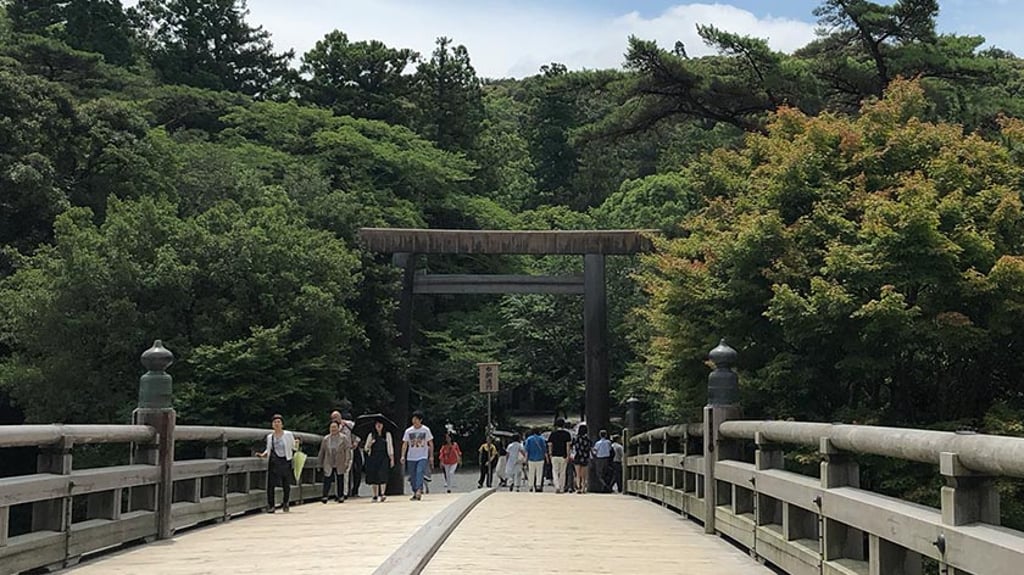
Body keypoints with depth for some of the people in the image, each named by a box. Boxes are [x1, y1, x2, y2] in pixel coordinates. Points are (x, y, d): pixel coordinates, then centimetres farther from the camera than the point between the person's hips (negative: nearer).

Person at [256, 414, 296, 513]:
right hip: (273, 462, 1)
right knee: (270, 484, -6)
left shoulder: (288, 435, 3)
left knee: (286, 485, 2)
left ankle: (285, 504, 22)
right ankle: (270, 505, 2)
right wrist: (262, 454, 4)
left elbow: (293, 447, 11)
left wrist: (296, 445, -7)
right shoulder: (270, 437, 9)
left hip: (285, 462, -1)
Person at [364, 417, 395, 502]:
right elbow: (366, 449, 11)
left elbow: (390, 447, 8)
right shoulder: (371, 435, 11)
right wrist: (370, 444, -11)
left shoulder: (387, 435, 10)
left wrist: (392, 459, 1)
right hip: (373, 458, 2)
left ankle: (382, 494, -23)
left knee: (383, 475, -17)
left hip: (383, 458, -2)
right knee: (373, 477, 0)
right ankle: (375, 496, 6)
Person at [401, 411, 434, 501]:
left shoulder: (426, 430, -1)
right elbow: (405, 444, 4)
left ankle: (419, 490, -30)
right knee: (412, 476, 5)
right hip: (411, 458, 3)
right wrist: (403, 456, -6)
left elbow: (430, 443, 4)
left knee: (420, 472, -22)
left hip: (423, 457, -3)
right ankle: (415, 492, 17)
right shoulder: (408, 431, 3)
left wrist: (431, 456, 0)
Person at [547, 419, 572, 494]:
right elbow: (568, 445, -6)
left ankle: (557, 486, -11)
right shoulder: (567, 434, -2)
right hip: (563, 456, 0)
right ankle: (562, 489, 13)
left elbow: (550, 445, 1)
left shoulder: (552, 434, 2)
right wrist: (568, 456, -4)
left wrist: (550, 455, 10)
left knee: (555, 471, 8)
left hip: (555, 456, 0)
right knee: (562, 472, 10)